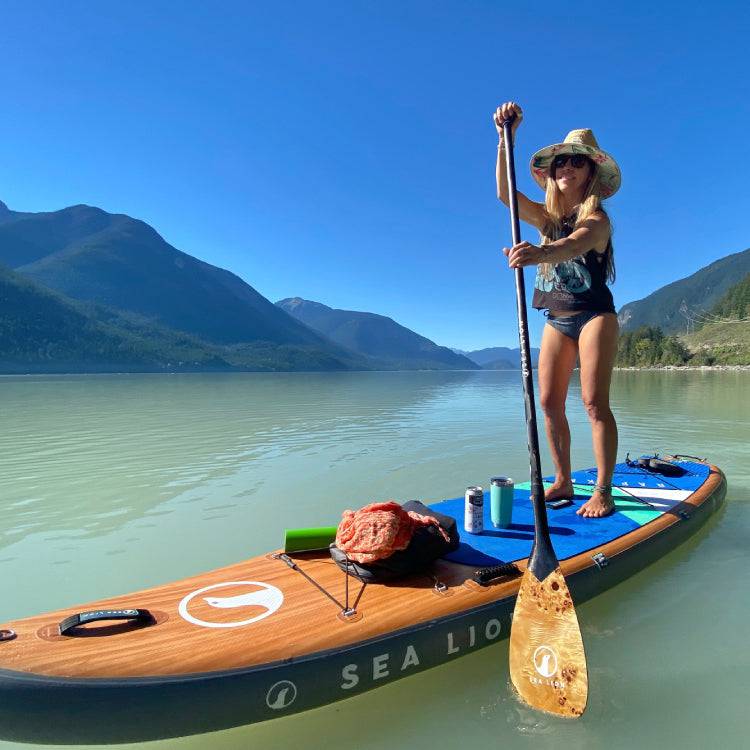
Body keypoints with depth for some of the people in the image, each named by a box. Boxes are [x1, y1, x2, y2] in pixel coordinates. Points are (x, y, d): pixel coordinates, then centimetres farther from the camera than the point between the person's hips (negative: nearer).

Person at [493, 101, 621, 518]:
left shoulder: (596, 219, -7)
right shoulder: (547, 216, 11)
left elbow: (575, 244, -31)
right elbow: (505, 193, -2)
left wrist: (542, 253, -53)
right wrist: (506, 136, -10)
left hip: (594, 315, -6)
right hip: (557, 320, 6)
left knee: (594, 401, -11)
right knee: (549, 402, 0)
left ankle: (603, 491, -4)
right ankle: (563, 481, 11)